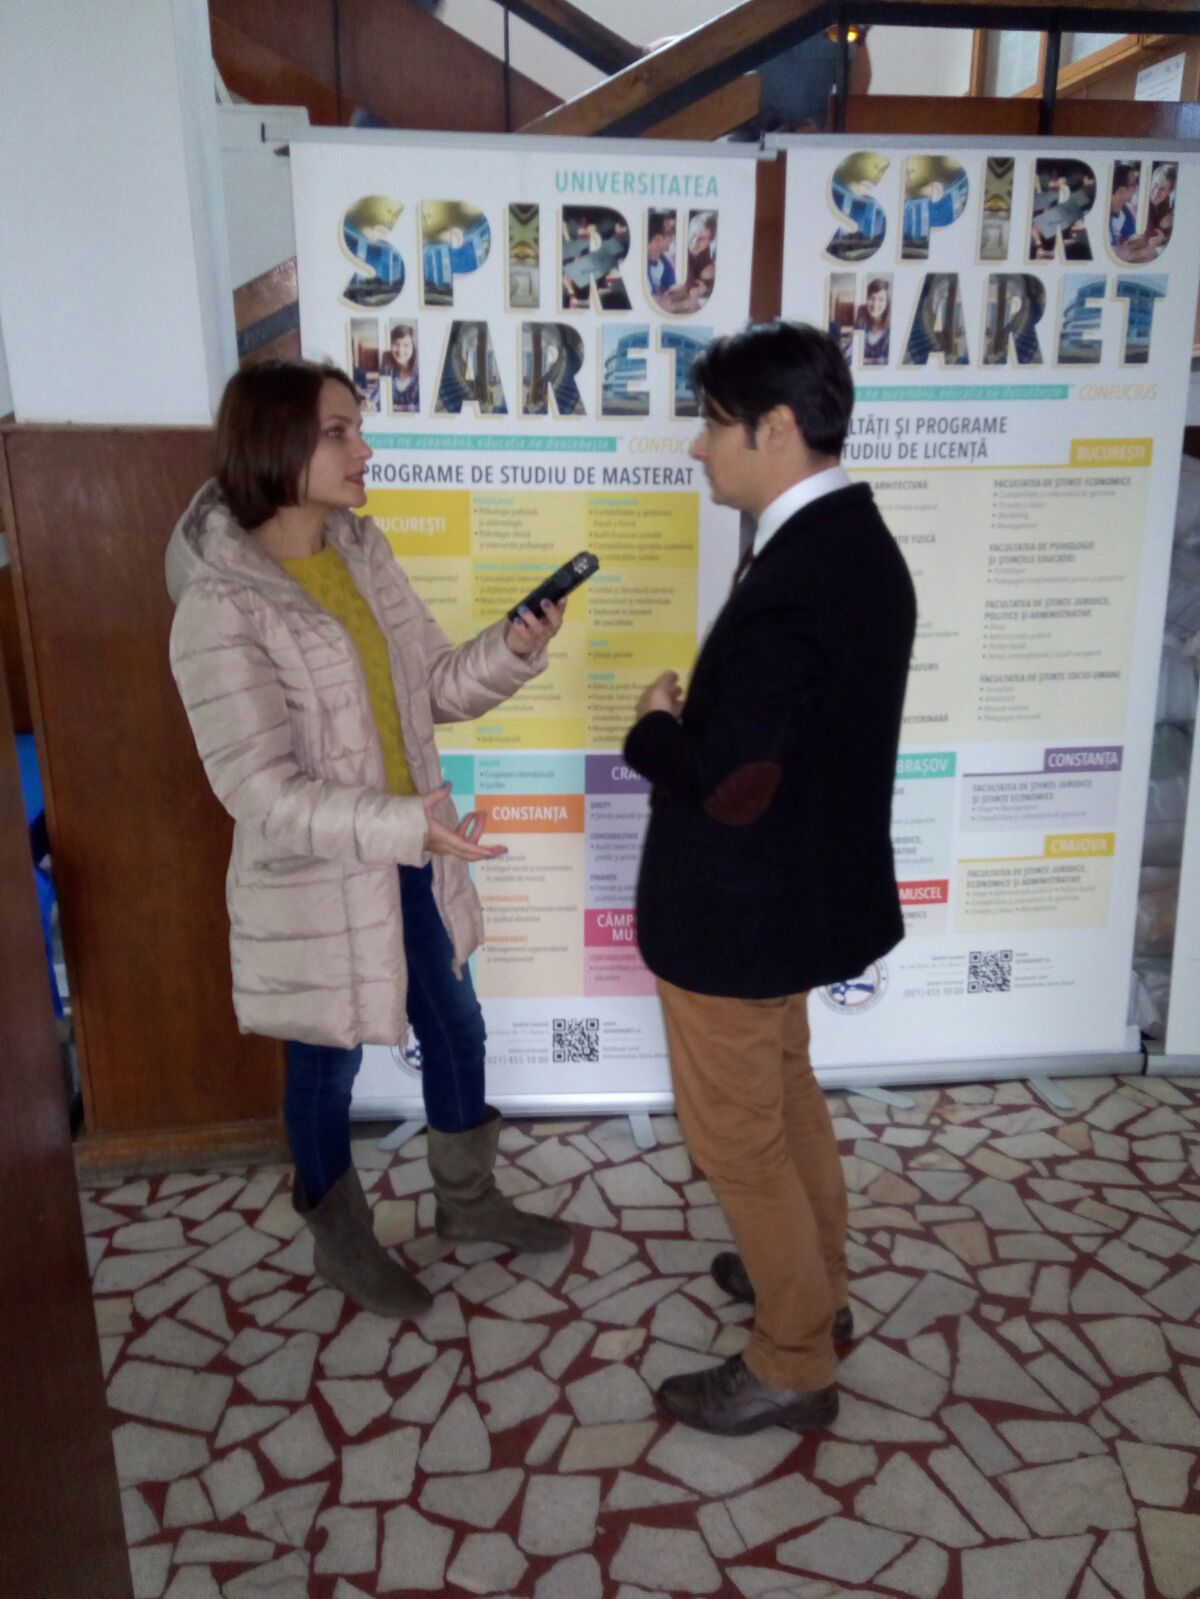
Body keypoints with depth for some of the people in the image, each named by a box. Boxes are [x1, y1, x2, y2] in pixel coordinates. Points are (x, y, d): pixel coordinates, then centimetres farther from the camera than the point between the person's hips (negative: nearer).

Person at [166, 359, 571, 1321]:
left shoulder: (364, 551, 0)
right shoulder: (220, 607, -22)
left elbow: (433, 686, 6)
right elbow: (258, 789, -24)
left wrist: (514, 650, -13)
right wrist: (399, 825, -35)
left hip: (411, 862, 7)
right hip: (317, 883, -7)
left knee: (456, 1031, 21)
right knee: (328, 1066, 15)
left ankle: (468, 1201, 45)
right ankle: (341, 1241, 42)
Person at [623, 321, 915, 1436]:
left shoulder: (792, 580, -28)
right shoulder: (857, 542, 4)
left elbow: (729, 786, -30)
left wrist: (657, 724, -12)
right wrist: (701, 710, 2)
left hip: (739, 907, -10)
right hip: (802, 882, 10)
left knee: (733, 1133, 9)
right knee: (783, 1093, 26)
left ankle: (792, 1365, 29)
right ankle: (814, 1281, 47)